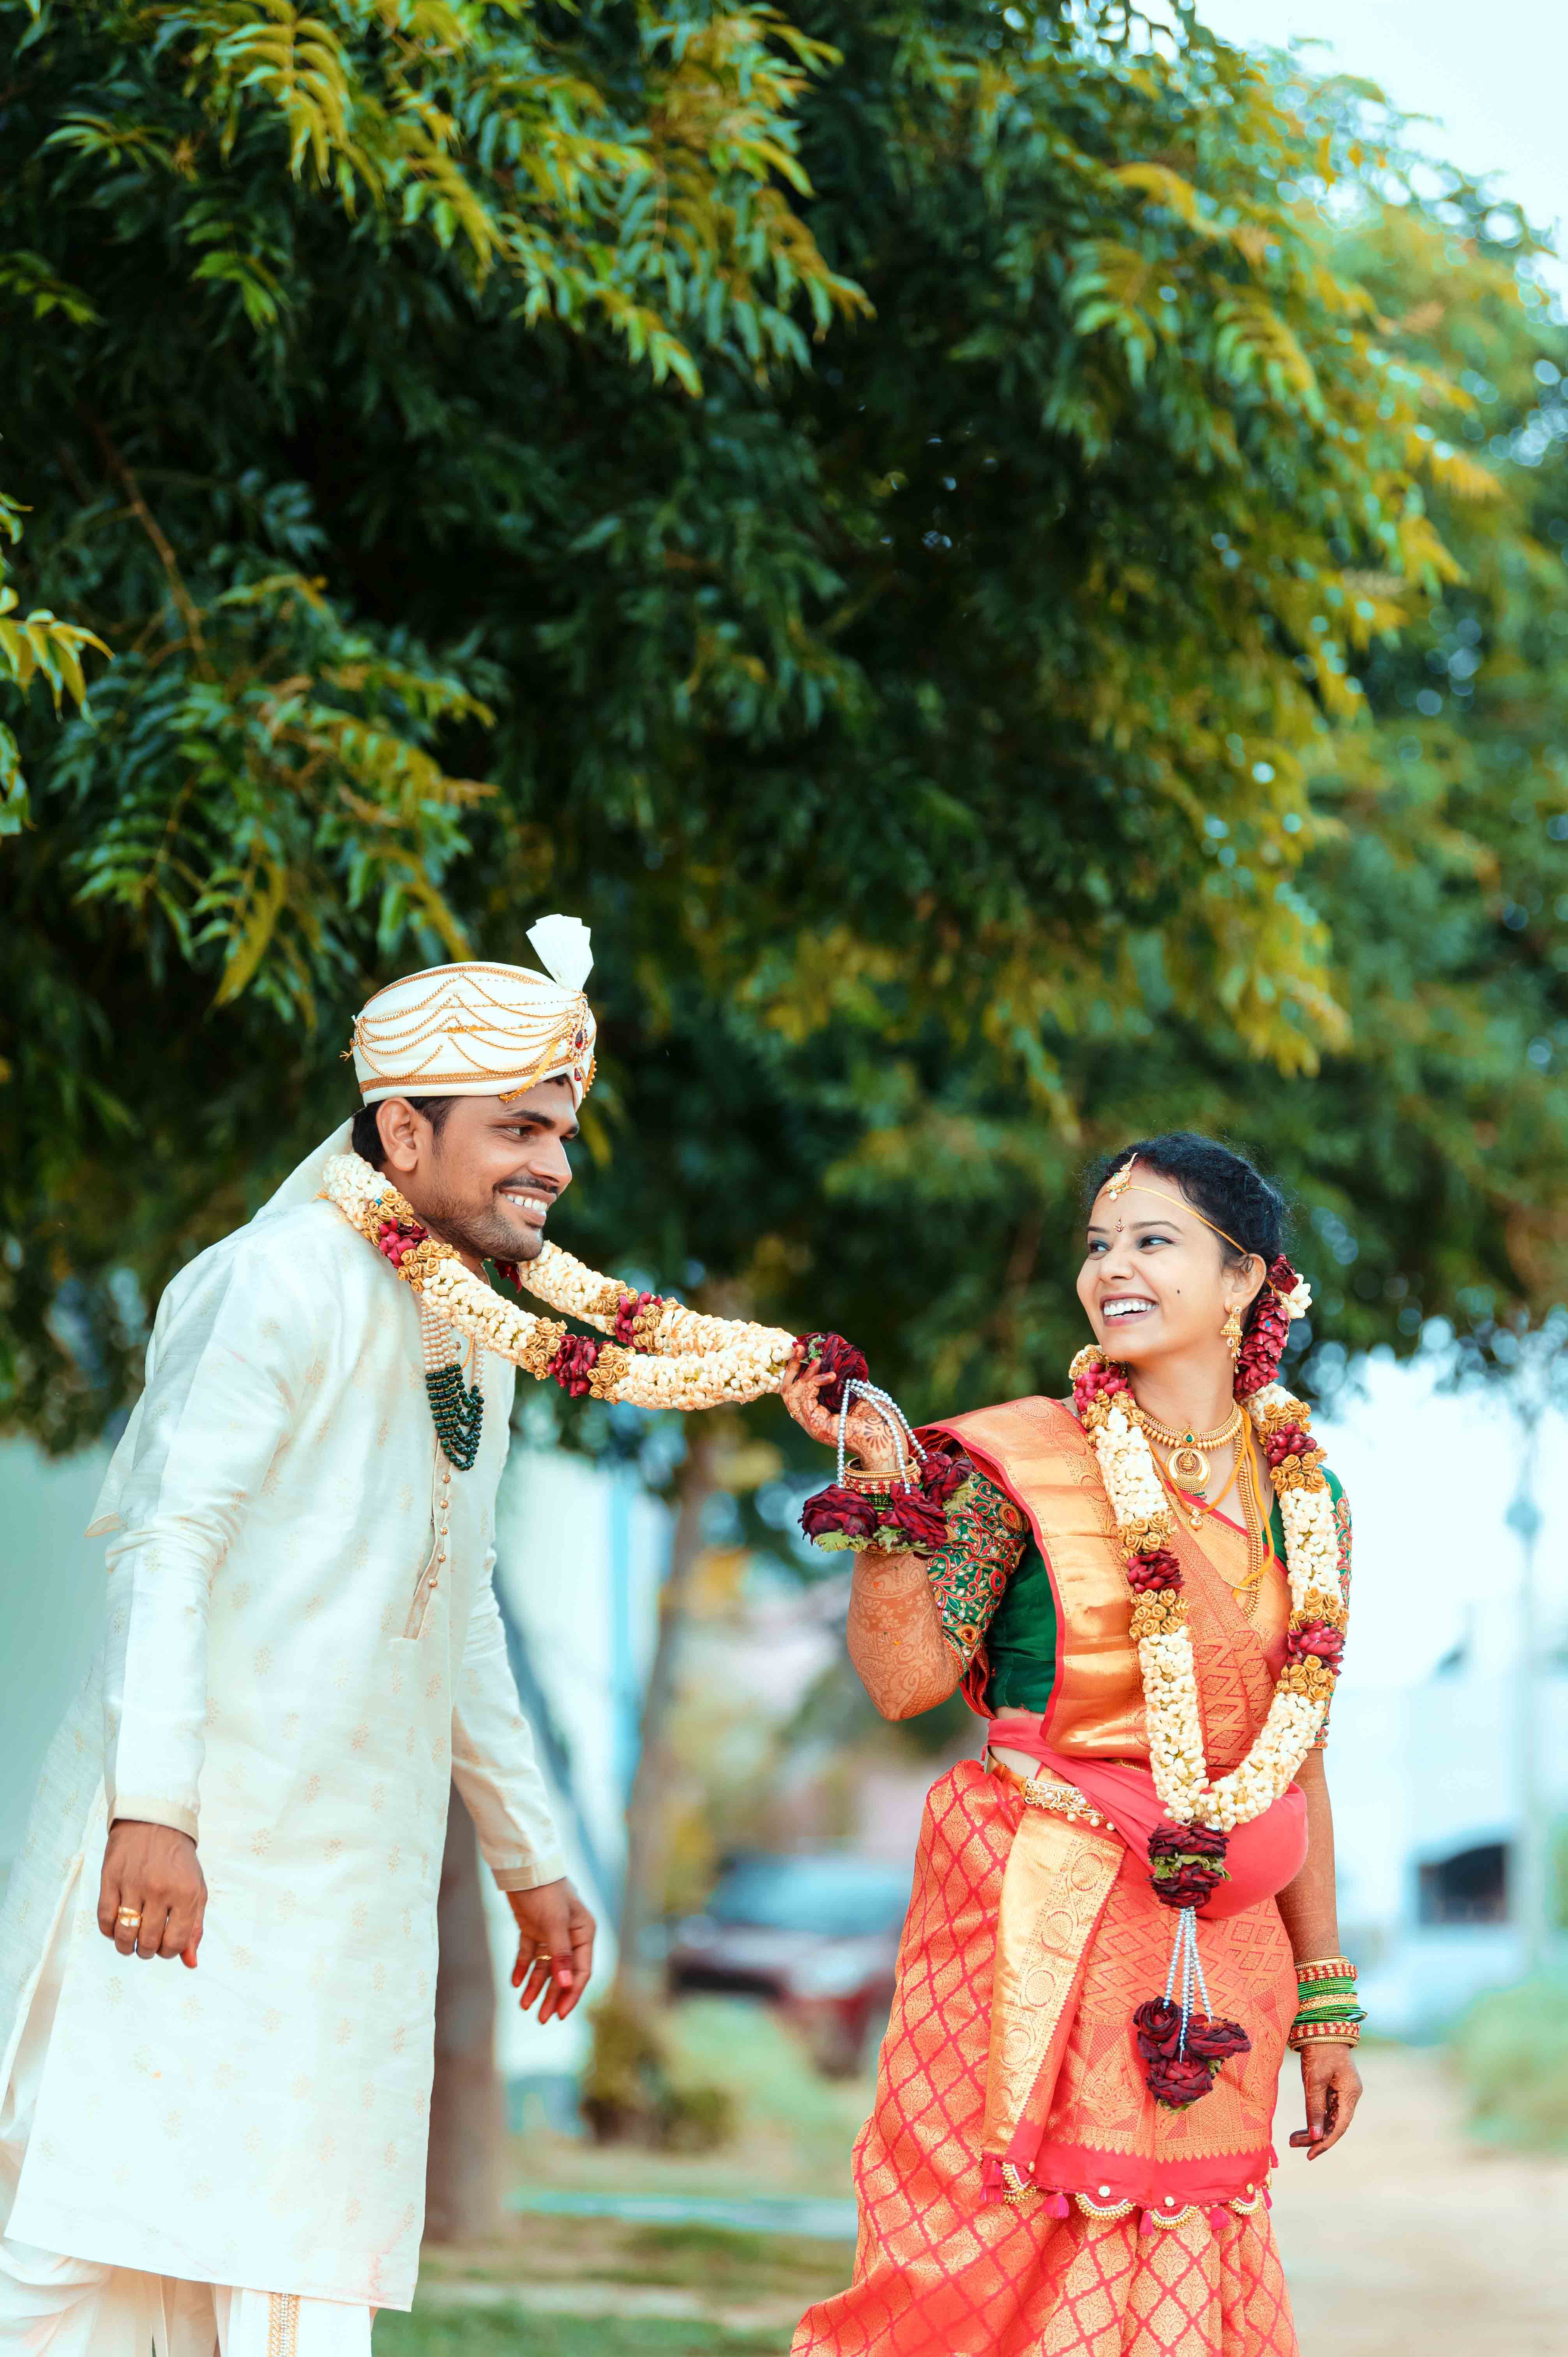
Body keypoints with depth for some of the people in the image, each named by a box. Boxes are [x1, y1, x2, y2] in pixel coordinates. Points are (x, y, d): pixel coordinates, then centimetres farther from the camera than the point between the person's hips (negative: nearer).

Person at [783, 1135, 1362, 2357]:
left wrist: (1324, 2000, 13)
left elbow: (1297, 1758, 14)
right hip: (1037, 1940, -4)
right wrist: (886, 1486, -24)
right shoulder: (1024, 1464, -3)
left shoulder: (1305, 1497, 9)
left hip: (1216, 1962, 4)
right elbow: (906, 1678, -13)